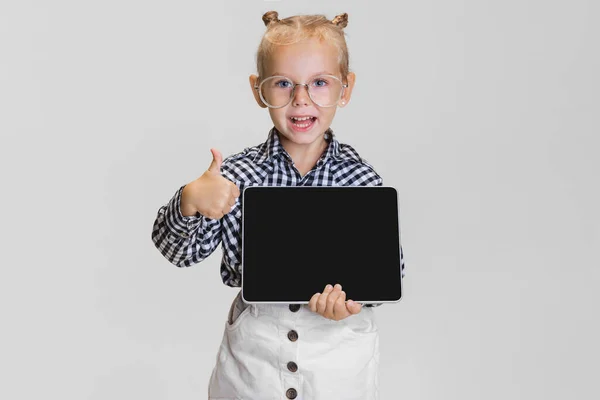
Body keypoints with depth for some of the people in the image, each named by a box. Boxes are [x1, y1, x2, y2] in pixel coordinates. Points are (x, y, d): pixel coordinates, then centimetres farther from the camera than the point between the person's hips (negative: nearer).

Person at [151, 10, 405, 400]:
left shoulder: (361, 178, -11)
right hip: (253, 349, 0)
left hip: (340, 350, 0)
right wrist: (189, 203, -26)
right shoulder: (236, 175, -11)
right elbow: (182, 251, -7)